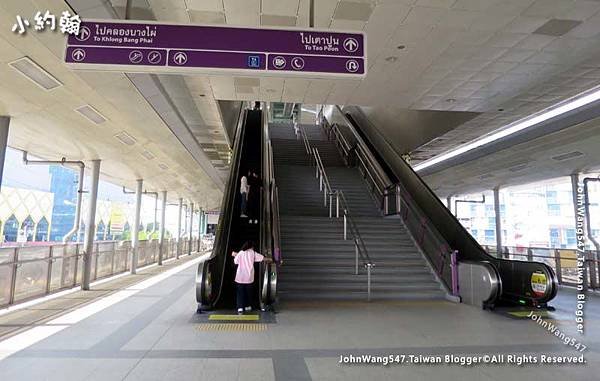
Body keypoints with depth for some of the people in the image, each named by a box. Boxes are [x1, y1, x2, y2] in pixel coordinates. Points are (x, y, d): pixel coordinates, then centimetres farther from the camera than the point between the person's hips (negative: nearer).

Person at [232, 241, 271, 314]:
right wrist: (269, 260, 19)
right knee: (249, 292, 17)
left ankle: (240, 308, -11)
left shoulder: (240, 253, -1)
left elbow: (235, 262, 6)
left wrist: (235, 255, 23)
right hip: (249, 277, 1)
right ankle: (248, 306, 29)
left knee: (240, 293, 2)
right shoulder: (253, 253, -1)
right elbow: (263, 258, 0)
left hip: (240, 277, 0)